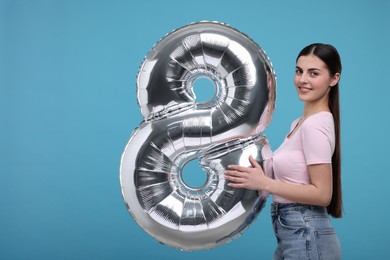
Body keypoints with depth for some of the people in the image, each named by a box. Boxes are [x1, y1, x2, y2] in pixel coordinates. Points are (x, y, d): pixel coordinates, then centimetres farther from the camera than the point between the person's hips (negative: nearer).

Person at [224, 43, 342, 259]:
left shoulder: (315, 125, -17)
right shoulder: (301, 122, 12)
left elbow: (321, 193, -20)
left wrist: (264, 183, -22)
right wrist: (258, 174, 7)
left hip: (306, 237, -9)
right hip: (294, 233, 9)